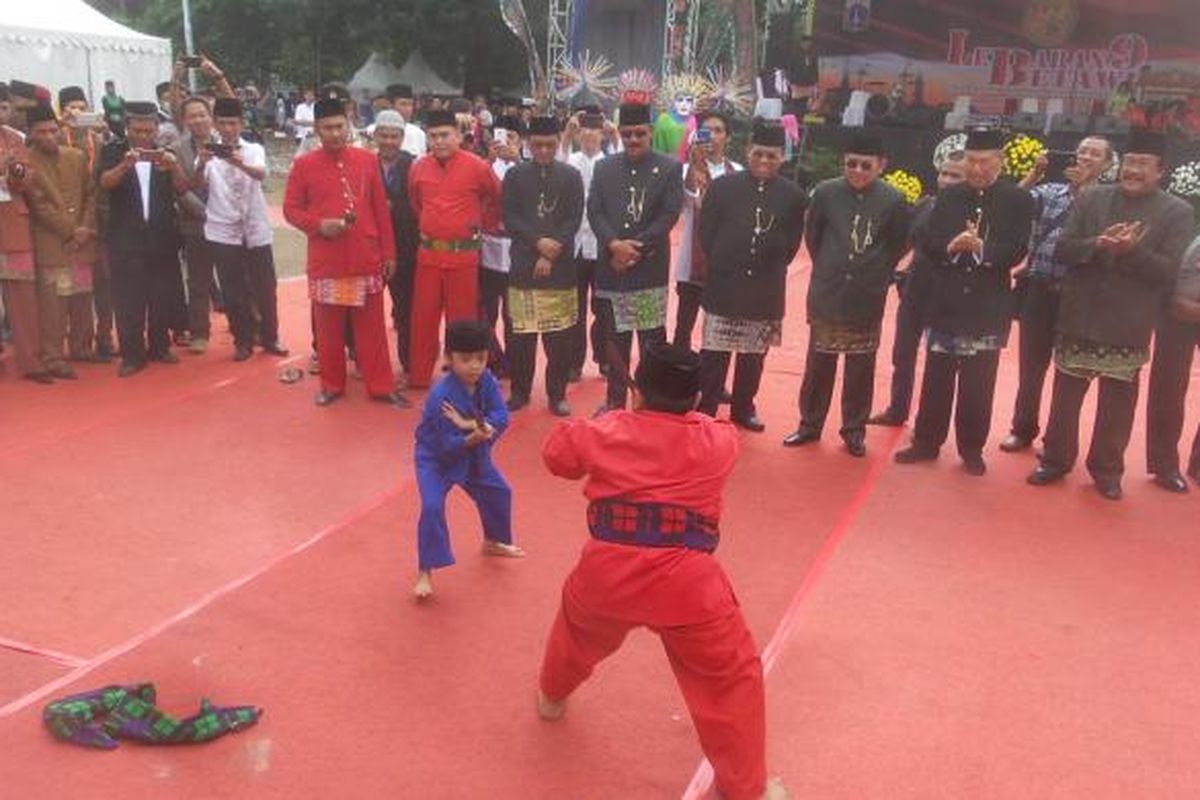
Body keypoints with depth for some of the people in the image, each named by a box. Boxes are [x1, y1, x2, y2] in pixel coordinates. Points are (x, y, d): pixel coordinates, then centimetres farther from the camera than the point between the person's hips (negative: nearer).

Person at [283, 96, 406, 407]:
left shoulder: (368, 160, 4)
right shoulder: (303, 165, 0)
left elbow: (381, 209, 6)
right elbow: (291, 209, 2)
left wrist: (388, 252, 5)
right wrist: (318, 224, -16)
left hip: (366, 258, 1)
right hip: (325, 260, -1)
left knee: (372, 327, 7)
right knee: (328, 328, 8)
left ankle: (381, 386, 15)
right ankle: (332, 385, 22)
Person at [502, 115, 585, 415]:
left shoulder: (571, 176, 6)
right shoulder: (515, 175, 6)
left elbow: (574, 221, 0)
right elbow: (509, 218, 1)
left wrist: (552, 253, -9)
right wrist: (538, 241, -12)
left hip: (561, 267, 0)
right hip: (523, 265, 0)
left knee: (559, 336, 2)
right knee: (522, 334, 3)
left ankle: (557, 394, 14)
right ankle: (520, 391, 17)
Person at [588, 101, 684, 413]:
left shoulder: (670, 168, 0)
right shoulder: (604, 167, 10)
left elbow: (669, 215, -7)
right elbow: (594, 211, 2)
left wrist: (636, 248, -13)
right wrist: (614, 244, -14)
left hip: (650, 268, -3)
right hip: (611, 267, 3)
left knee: (652, 339, 2)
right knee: (615, 339, 11)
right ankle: (615, 399, 23)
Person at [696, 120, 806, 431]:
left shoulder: (793, 195, 2)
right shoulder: (723, 186, -2)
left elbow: (791, 244, 7)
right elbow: (706, 235, 0)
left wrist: (770, 269, 2)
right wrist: (722, 268, -1)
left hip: (766, 292, 2)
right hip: (724, 287, -2)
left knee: (754, 355, 13)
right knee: (714, 353, 2)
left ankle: (743, 409, 28)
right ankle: (704, 411, 12)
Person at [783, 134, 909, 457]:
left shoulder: (893, 200, -8)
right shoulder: (826, 192, -6)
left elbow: (899, 246, 4)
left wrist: (876, 274, 3)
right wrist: (828, 269, 10)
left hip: (867, 300, 0)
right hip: (826, 295, 1)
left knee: (860, 369, 9)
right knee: (819, 363, 10)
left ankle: (854, 430, 22)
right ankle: (810, 424, 24)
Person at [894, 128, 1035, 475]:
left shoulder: (1018, 199, -2)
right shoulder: (949, 196, 7)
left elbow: (1018, 251, -10)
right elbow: (928, 244, 1)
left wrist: (982, 249, -27)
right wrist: (950, 248, -20)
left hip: (989, 308, -2)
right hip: (946, 303, 2)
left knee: (978, 384, 7)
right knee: (936, 378, 9)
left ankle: (972, 449, 19)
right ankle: (926, 442, 20)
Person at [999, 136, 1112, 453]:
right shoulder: (1049, 190, 7)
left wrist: (1082, 187, -16)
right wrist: (1035, 174, -12)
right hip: (1039, 290, 2)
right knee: (1031, 363, 9)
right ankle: (1024, 428, 24)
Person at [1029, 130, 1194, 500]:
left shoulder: (1178, 213, -3)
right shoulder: (1091, 199, 3)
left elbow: (1169, 271, -10)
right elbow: (1062, 249, -3)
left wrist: (1131, 250, -24)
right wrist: (1099, 244, -21)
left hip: (1128, 327, -1)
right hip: (1078, 318, 2)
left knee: (1117, 403, 10)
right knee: (1065, 395, 11)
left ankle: (1107, 470, 24)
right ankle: (1056, 460, 25)